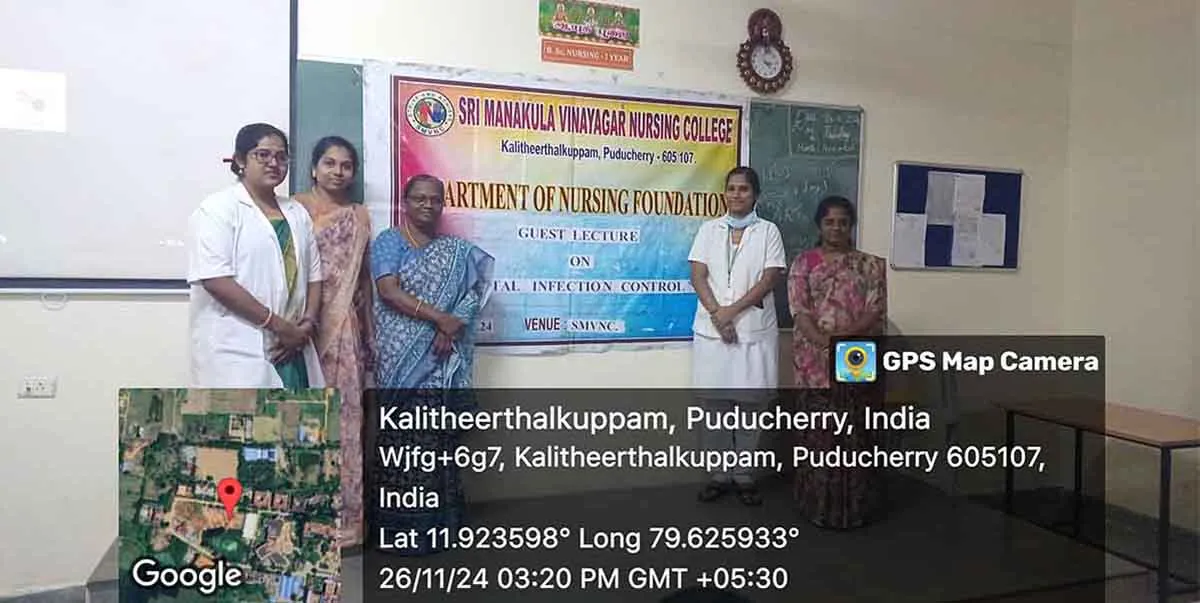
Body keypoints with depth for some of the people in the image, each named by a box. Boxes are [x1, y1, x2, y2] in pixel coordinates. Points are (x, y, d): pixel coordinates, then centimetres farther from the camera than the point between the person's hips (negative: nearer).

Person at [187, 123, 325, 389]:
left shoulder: (297, 213, 16)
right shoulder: (217, 209, -3)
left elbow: (313, 276, 15)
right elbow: (216, 281, -14)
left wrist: (307, 324, -3)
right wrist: (278, 325, -15)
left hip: (291, 352, 6)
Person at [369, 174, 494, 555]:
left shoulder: (457, 251, 15)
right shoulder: (389, 242, 5)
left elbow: (473, 293, 5)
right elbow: (389, 292, -9)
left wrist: (451, 329, -12)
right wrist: (441, 318, -16)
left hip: (443, 359, 3)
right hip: (402, 360, -2)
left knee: (439, 439, 2)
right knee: (401, 442, -3)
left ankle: (437, 524, 11)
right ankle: (401, 528, 5)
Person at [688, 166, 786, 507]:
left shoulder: (768, 231, 3)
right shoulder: (709, 229, 8)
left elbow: (771, 278, -6)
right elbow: (698, 276, 0)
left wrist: (733, 311, -14)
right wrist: (718, 315, -12)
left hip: (755, 330, -1)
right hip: (712, 330, 2)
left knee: (750, 404, 4)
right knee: (715, 405, 5)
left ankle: (744, 476, 16)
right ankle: (720, 474, 17)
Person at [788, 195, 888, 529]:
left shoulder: (870, 265, 7)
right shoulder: (804, 263, 5)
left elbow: (876, 311, -3)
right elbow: (800, 312, -5)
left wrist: (843, 336, -18)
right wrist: (827, 346, -18)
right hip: (817, 362, -1)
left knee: (856, 433, 5)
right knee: (818, 433, 3)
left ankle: (855, 506, 17)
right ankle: (819, 505, 14)